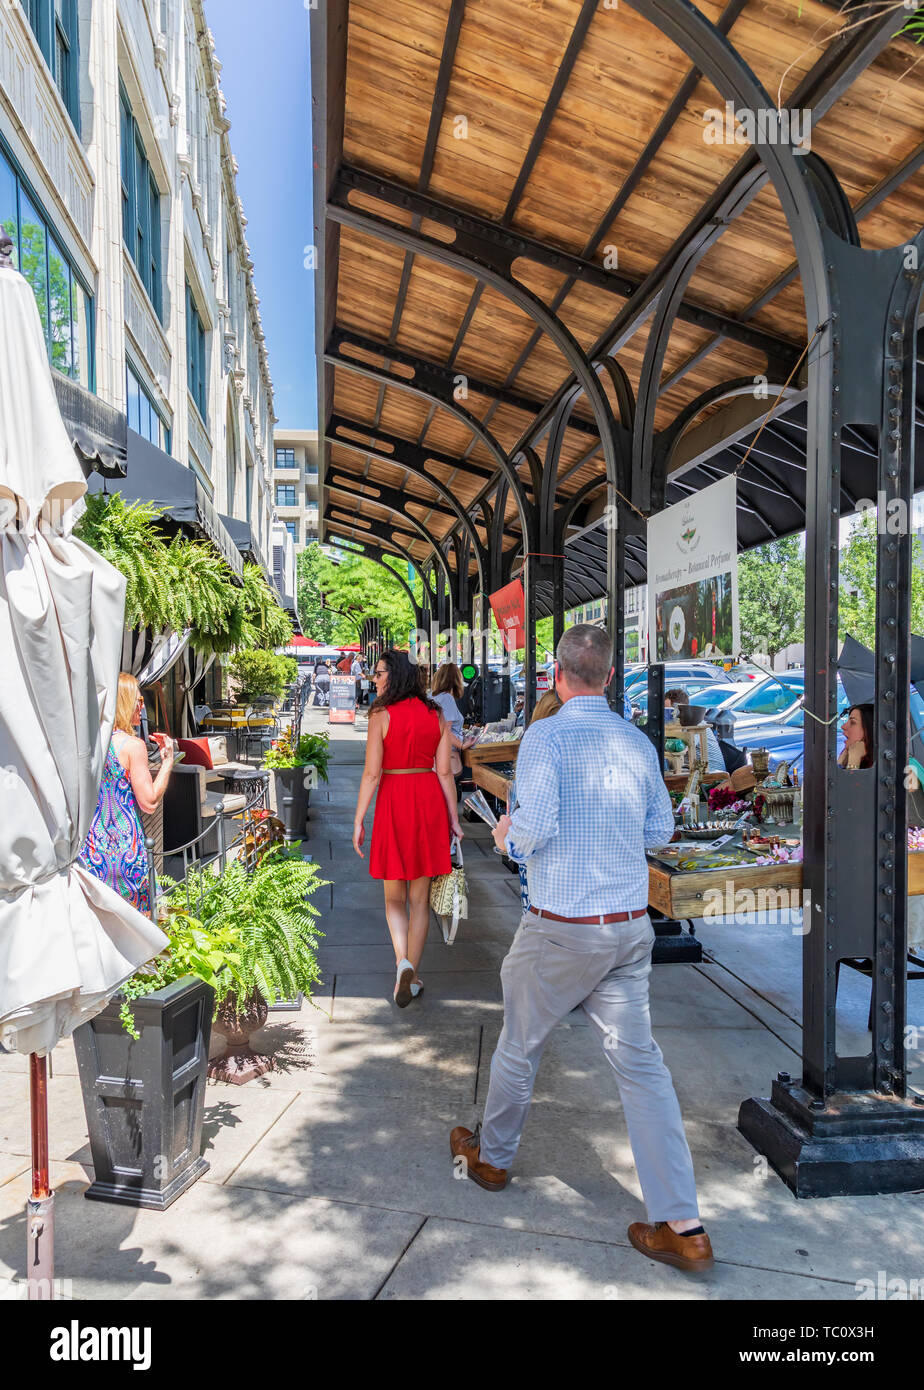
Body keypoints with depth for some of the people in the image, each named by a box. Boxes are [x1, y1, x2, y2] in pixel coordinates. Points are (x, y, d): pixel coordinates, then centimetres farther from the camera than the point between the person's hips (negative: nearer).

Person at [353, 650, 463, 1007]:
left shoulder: (381, 715, -8)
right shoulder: (436, 716, 4)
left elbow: (372, 773, -10)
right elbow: (444, 771, 2)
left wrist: (358, 820, -3)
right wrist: (453, 819, 9)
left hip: (394, 801, -3)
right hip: (430, 801, 3)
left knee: (394, 897, 12)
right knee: (419, 898, 12)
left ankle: (403, 962, -8)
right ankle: (412, 975, 18)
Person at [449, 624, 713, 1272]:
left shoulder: (546, 736, -14)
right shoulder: (639, 742, 4)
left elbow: (535, 827, -22)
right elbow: (661, 829, 13)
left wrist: (507, 836, -1)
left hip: (561, 929, -5)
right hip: (631, 927, 5)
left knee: (520, 1045, 17)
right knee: (641, 1062, 10)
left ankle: (492, 1156, 39)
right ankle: (682, 1225, 12)